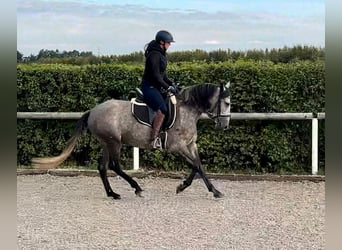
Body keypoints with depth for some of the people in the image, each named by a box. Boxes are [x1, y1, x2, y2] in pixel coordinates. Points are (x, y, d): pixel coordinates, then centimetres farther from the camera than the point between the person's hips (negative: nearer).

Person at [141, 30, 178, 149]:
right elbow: (155, 76, -22)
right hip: (150, 87, -11)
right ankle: (154, 138, -26)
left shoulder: (161, 54, 14)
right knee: (162, 109, -26)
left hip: (157, 86, 11)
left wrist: (171, 83, 8)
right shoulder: (154, 55, -17)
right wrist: (168, 87, -16)